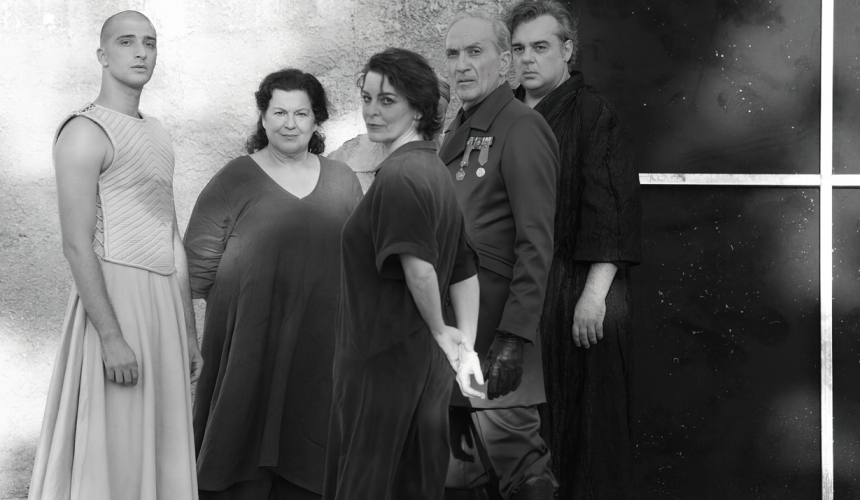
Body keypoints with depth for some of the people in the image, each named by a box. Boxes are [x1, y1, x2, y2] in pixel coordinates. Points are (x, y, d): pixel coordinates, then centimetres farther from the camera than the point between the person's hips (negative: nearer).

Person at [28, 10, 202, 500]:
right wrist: (111, 336, -22)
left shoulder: (157, 133, 17)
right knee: (114, 454, -7)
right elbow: (78, 246, -16)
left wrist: (190, 331, 17)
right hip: (114, 296, -8)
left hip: (165, 302, 8)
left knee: (162, 448, 9)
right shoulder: (86, 132, -9)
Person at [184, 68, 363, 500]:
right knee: (247, 446, 0)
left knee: (307, 452, 6)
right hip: (249, 347, -3)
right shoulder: (234, 181, -1)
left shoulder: (341, 181, 10)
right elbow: (198, 271, -3)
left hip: (321, 348, 3)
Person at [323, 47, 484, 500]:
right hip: (427, 367, 9)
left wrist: (440, 330, -10)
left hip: (386, 360, -9)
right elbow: (464, 271, 14)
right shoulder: (435, 170, 14)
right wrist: (466, 346, 9)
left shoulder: (398, 176, -16)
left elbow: (418, 266, -25)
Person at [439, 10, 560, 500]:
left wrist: (514, 337, -21)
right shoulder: (459, 132, 18)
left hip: (497, 321, -8)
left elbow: (536, 244, -15)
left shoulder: (520, 128, -8)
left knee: (512, 454, -7)